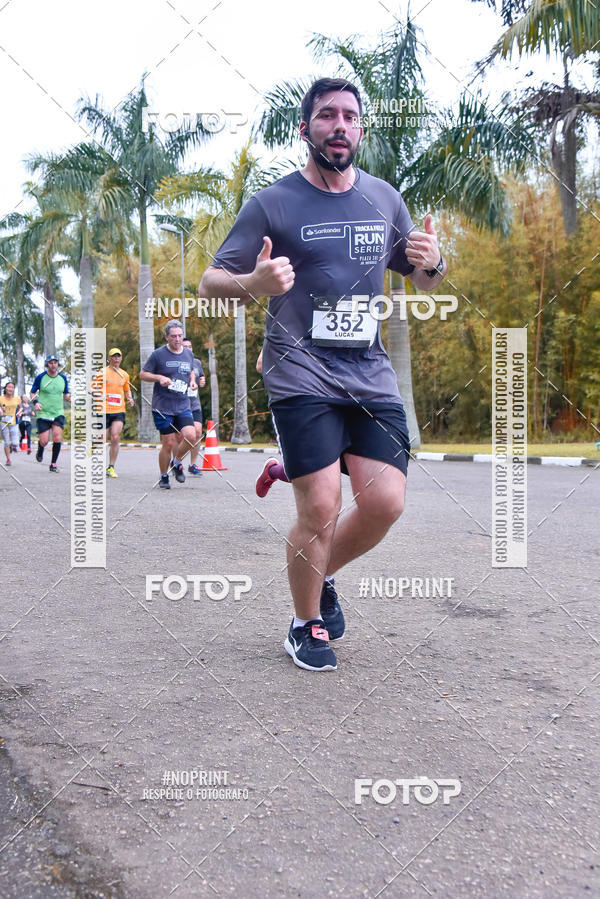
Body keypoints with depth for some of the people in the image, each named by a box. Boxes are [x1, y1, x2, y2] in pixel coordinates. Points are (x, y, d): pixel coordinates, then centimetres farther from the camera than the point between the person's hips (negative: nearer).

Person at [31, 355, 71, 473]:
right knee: (44, 441, -5)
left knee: (57, 438, -14)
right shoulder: (40, 377, -3)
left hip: (58, 413, 2)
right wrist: (35, 402, -14)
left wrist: (70, 399, -5)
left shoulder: (63, 378, 5)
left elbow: (66, 394, 17)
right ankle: (40, 452, 33)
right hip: (43, 413, -2)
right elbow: (32, 392, 6)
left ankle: (53, 464, 0)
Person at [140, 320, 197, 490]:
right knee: (169, 443, -3)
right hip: (162, 407, -4)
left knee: (190, 436, -15)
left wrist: (192, 381, 6)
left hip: (183, 406, 4)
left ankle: (176, 463, 15)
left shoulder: (188, 354, 9)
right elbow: (142, 374, 1)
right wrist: (159, 377, -15)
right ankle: (164, 477, 19)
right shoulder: (158, 354, -4)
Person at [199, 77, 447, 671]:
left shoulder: (385, 198, 13)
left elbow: (425, 282, 22)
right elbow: (210, 282, 0)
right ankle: (306, 624, 16)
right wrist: (253, 284, -23)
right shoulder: (272, 204, 0)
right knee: (320, 509, -11)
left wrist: (433, 263, -3)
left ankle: (320, 578, 26)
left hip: (371, 375, 5)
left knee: (385, 503, -4)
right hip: (302, 377, -4)